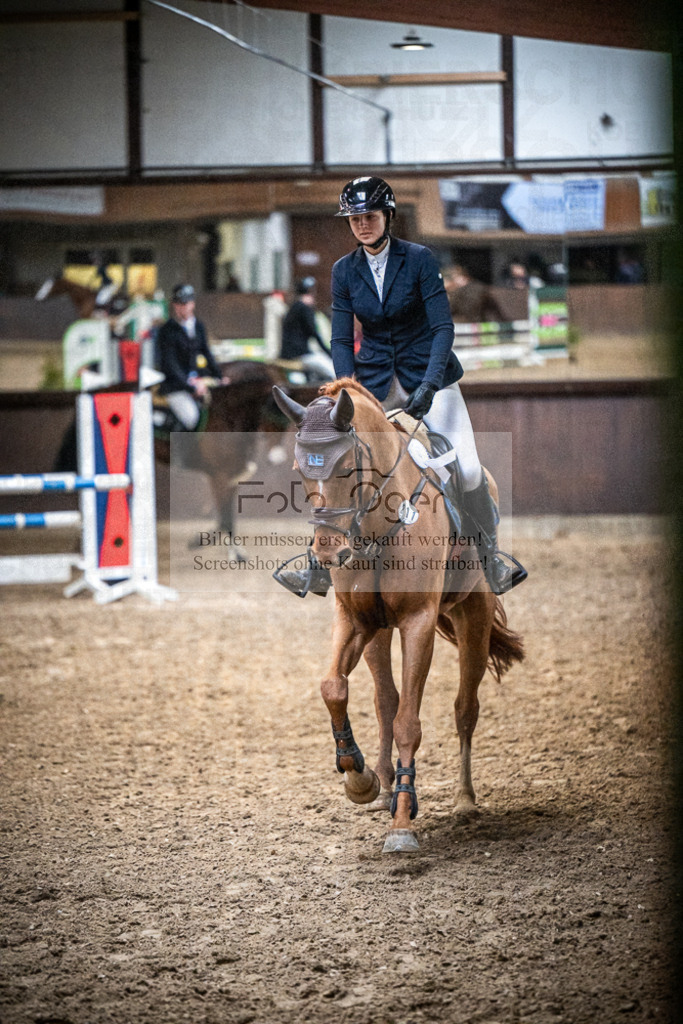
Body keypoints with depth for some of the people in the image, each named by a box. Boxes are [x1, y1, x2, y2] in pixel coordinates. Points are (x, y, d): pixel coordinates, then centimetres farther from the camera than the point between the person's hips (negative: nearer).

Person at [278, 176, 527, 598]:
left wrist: (428, 385, -26)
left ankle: (493, 567, -1)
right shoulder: (345, 271, 1)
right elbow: (342, 340, 1)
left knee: (467, 469, -17)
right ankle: (319, 571, 10)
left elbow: (443, 327, -14)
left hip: (428, 374, -3)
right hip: (375, 380, 3)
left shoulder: (419, 259, -10)